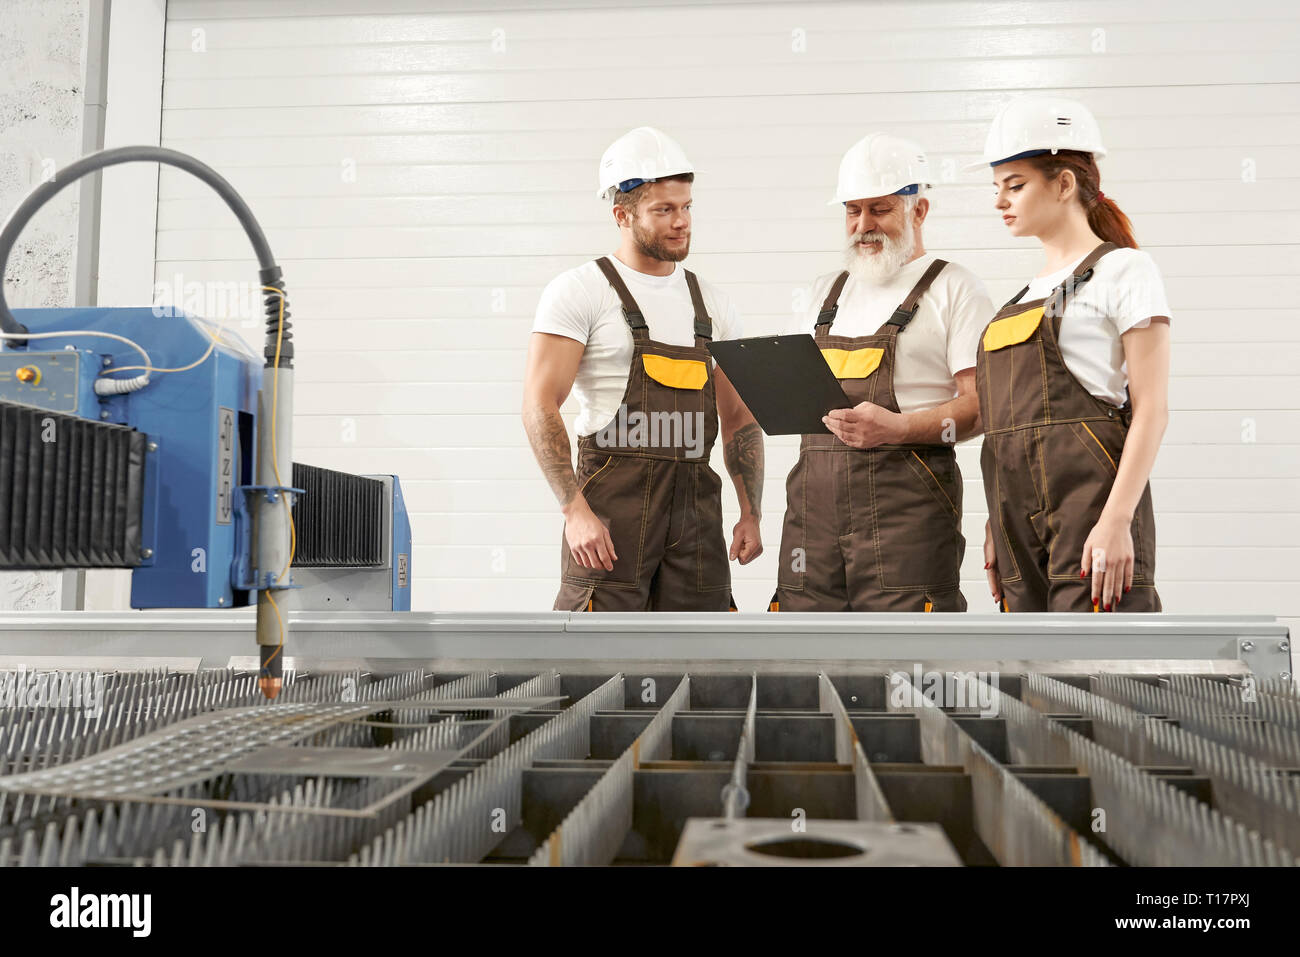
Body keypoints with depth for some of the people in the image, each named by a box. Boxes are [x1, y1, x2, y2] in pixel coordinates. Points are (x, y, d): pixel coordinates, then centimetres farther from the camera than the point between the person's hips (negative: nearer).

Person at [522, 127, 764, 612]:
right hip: (613, 500, -5)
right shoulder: (579, 291, -2)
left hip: (696, 507, 6)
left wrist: (751, 513, 8)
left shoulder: (712, 305, 15)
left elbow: (740, 419, 18)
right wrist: (575, 510, -18)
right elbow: (540, 407, -10)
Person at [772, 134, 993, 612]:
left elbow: (983, 403, -6)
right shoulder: (827, 291, 23)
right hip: (814, 496, 5)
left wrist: (899, 427, -20)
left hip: (906, 500, -5)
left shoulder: (953, 288, 4)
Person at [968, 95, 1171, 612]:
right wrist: (998, 524, 15)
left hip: (1091, 494, -7)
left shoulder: (1123, 269, 0)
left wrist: (1117, 520, -18)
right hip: (1023, 515, 7)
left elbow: (1151, 409, -8)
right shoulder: (1031, 293, 22)